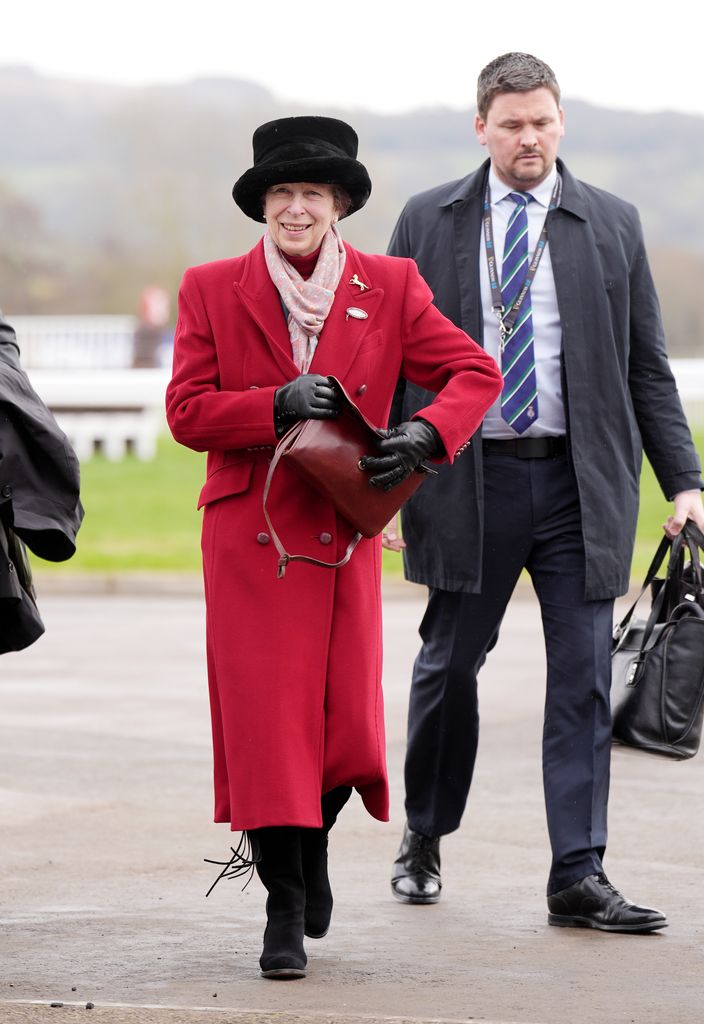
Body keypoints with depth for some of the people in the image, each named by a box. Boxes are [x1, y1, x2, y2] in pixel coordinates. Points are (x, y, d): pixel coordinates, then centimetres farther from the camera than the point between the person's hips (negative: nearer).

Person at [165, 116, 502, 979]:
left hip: (344, 533, 1)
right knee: (265, 714, -5)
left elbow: (474, 372, 4)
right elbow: (186, 412, -2)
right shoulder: (212, 291, 2)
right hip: (249, 538, -1)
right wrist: (278, 406, -18)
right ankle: (283, 908, 4)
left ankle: (312, 841, 33)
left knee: (346, 723, 0)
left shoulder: (389, 289, 4)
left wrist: (425, 433, -15)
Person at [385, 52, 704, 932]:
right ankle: (423, 841, 27)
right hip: (466, 477, 0)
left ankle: (578, 876, 0)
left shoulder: (611, 225, 6)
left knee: (583, 677, -3)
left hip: (578, 483, 0)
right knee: (448, 666, 7)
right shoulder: (428, 224, 5)